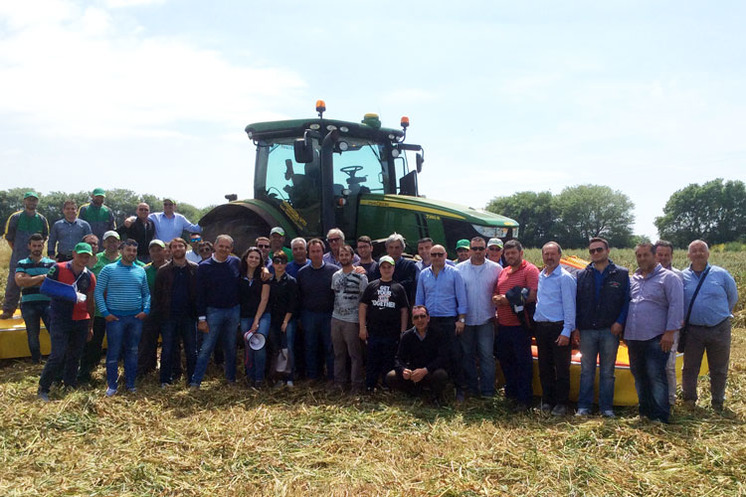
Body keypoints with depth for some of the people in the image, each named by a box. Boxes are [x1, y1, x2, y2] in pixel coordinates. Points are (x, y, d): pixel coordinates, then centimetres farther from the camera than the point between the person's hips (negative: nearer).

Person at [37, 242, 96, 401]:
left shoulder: (90, 277, 7)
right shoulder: (58, 268, -4)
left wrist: (90, 325, 14)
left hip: (81, 321, 4)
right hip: (60, 320, -4)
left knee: (75, 355, 10)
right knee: (58, 354, -10)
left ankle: (70, 385, 23)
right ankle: (43, 389, 3)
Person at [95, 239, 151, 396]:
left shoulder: (141, 271, 9)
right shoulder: (109, 269, -2)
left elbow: (146, 293, 15)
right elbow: (98, 292, -3)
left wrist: (146, 310, 1)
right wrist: (105, 312, -9)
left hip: (136, 318, 4)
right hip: (115, 317, -3)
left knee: (133, 352, 9)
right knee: (113, 352, 0)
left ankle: (130, 384, 19)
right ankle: (111, 386, 9)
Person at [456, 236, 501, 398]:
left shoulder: (496, 269, 1)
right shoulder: (459, 269, 3)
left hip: (486, 319, -2)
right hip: (466, 319, 2)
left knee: (487, 355, -2)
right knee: (467, 355, 9)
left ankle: (487, 390, 5)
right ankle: (471, 388, 21)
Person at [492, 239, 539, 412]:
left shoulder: (530, 270, -7)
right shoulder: (503, 272, 16)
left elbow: (533, 296, -18)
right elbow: (496, 294, 22)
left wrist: (509, 300, -18)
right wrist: (496, 299, -2)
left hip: (520, 326, -8)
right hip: (503, 325, 8)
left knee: (523, 362, 0)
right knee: (505, 359, 16)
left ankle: (524, 399, 8)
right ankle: (511, 392, 31)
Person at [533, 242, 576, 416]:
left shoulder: (565, 277, -8)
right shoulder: (539, 276, 13)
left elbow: (569, 306, -12)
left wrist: (566, 332, -17)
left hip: (558, 328, -7)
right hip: (541, 327, 7)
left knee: (561, 368, 0)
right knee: (544, 367, 13)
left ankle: (561, 403, 10)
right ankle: (547, 401, 23)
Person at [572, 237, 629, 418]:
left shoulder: (621, 274, 3)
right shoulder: (582, 275, 8)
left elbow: (627, 300, 0)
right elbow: (575, 302, 7)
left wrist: (620, 322, -12)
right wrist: (575, 328, 1)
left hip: (610, 330, -1)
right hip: (586, 331, 1)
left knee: (607, 372, 7)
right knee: (586, 370, 8)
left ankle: (606, 407, 16)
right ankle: (584, 406, 14)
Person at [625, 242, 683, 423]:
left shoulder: (668, 278, -3)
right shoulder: (632, 280, 15)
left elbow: (676, 306, -9)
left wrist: (670, 332, -15)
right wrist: (624, 332, 16)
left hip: (655, 339, -6)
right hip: (634, 338, 6)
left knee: (656, 376, -8)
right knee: (639, 376, 12)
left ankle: (661, 417, -2)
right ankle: (645, 410, 24)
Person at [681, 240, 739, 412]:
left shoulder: (721, 274, -1)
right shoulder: (682, 277, -1)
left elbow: (733, 297, 11)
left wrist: (721, 315, 13)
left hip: (720, 330, 0)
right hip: (693, 331, 0)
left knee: (719, 370, 10)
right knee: (690, 368, 7)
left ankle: (718, 402, 24)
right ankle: (689, 400, 20)